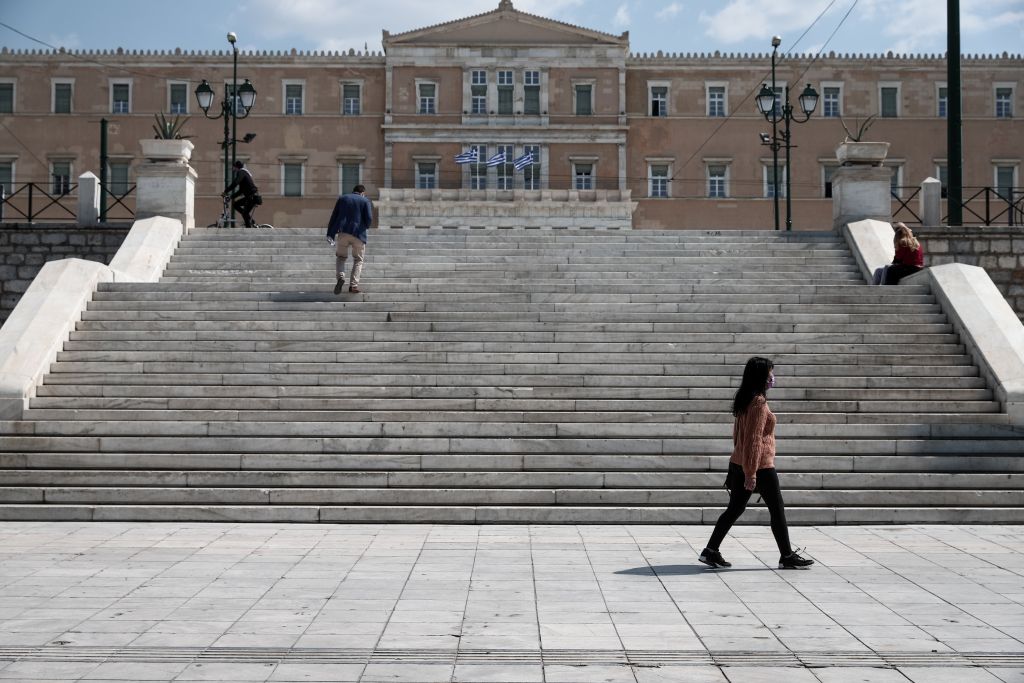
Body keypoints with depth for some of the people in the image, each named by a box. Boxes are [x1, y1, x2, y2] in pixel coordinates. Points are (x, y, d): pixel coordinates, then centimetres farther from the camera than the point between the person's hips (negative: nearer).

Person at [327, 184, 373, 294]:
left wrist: (330, 234, 8)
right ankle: (354, 285, 1)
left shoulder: (342, 198, 15)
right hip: (358, 234, -1)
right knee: (358, 260, 13)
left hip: (343, 232, 2)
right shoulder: (365, 201, 8)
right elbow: (369, 218, -4)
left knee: (340, 257, 16)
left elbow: (334, 216, 9)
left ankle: (340, 277, -10)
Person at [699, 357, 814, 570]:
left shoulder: (743, 400, 11)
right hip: (760, 465, -9)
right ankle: (787, 556, 11)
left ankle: (711, 551, 10)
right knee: (777, 510, 3)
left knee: (735, 508, 13)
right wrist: (751, 473, -21)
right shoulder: (759, 402, -17)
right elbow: (754, 439, -21)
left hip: (738, 463, 9)